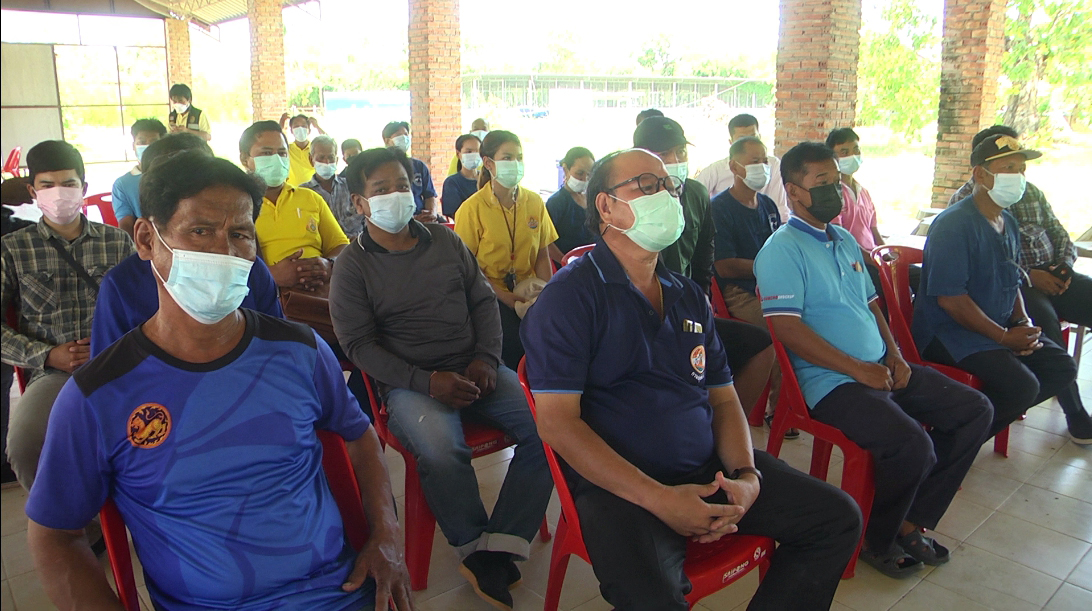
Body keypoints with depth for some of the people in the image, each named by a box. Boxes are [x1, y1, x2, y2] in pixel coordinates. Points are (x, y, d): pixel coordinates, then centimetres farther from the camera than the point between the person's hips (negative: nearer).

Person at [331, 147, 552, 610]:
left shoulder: (445, 240, 13)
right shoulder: (353, 265, 2)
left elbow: (484, 300, 15)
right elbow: (359, 345, -4)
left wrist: (486, 359, -3)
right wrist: (426, 381, -16)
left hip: (474, 369, 4)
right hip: (410, 382, -4)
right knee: (441, 451, -35)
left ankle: (494, 552, -14)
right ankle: (476, 546, -8)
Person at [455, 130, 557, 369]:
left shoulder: (535, 202, 7)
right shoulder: (472, 209, -5)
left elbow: (542, 256, 11)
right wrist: (506, 298, -16)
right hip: (489, 295, -3)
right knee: (517, 343, -29)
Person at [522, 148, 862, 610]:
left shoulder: (689, 296, 16)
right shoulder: (569, 296, -7)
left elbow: (723, 399, 16)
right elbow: (557, 422, -14)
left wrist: (747, 475, -4)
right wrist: (659, 499, -19)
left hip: (710, 470, 7)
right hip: (620, 486, -7)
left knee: (838, 517, 1)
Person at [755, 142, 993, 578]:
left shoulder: (845, 240, 18)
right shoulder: (783, 249, -11)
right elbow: (786, 328, -21)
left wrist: (895, 355, 7)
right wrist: (858, 369, -18)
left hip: (881, 368, 10)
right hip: (831, 381, -9)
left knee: (975, 410, 6)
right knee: (912, 444, -28)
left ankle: (911, 522, 11)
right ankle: (876, 541, 2)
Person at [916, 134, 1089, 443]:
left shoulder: (1008, 222, 12)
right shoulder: (954, 224, -19)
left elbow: (1011, 281, 20)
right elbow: (950, 298, -24)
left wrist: (1023, 323, 2)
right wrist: (1003, 336, -18)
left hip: (1001, 329, 10)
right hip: (950, 333, -9)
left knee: (1062, 367, 7)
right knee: (1022, 385, -23)